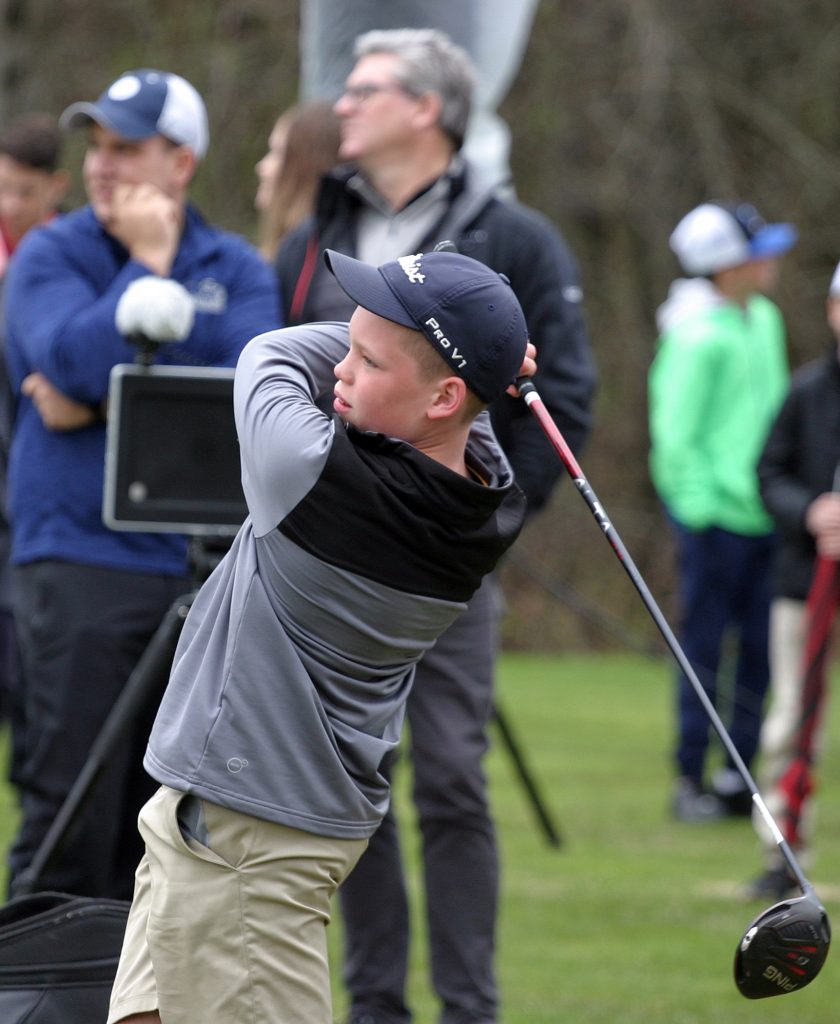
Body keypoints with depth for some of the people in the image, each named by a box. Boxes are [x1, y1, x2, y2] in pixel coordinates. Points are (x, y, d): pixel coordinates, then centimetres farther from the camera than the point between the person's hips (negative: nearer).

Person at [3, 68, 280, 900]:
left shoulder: (236, 268, 10)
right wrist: (148, 266, -7)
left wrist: (106, 406, -11)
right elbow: (78, 359, -15)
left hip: (202, 568, 3)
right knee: (72, 812, -8)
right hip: (81, 558, -3)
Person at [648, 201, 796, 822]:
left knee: (761, 645, 8)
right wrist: (700, 507, -15)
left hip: (763, 513, 8)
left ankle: (740, 777, 16)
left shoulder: (765, 320, 11)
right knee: (705, 646, -1)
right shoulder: (700, 337, -14)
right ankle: (691, 781, 7)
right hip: (714, 514, -8)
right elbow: (677, 434, -13)